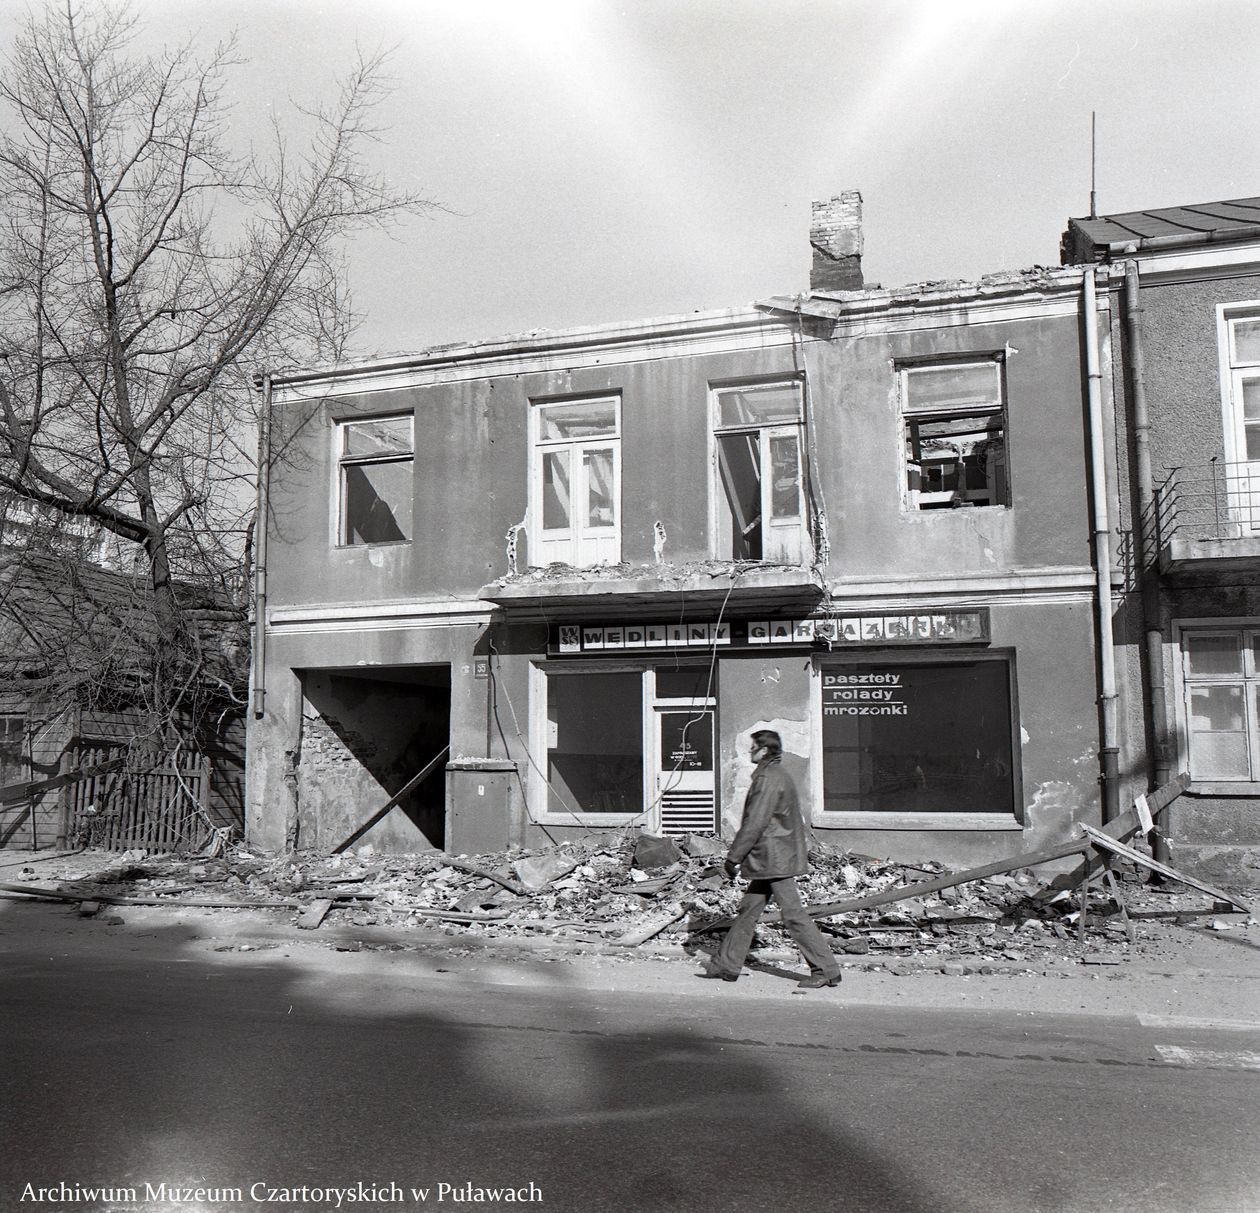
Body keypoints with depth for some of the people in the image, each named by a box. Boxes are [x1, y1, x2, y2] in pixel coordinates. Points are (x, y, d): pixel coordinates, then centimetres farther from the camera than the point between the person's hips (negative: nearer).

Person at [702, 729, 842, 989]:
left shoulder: (769, 779, -18)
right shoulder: (779, 775, 14)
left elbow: (754, 823, -19)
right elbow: (793, 820, 20)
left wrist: (733, 857, -14)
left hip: (775, 860, -11)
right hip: (771, 860, 11)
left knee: (793, 914, -5)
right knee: (749, 908, 14)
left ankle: (826, 970, 3)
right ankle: (726, 965, 21)